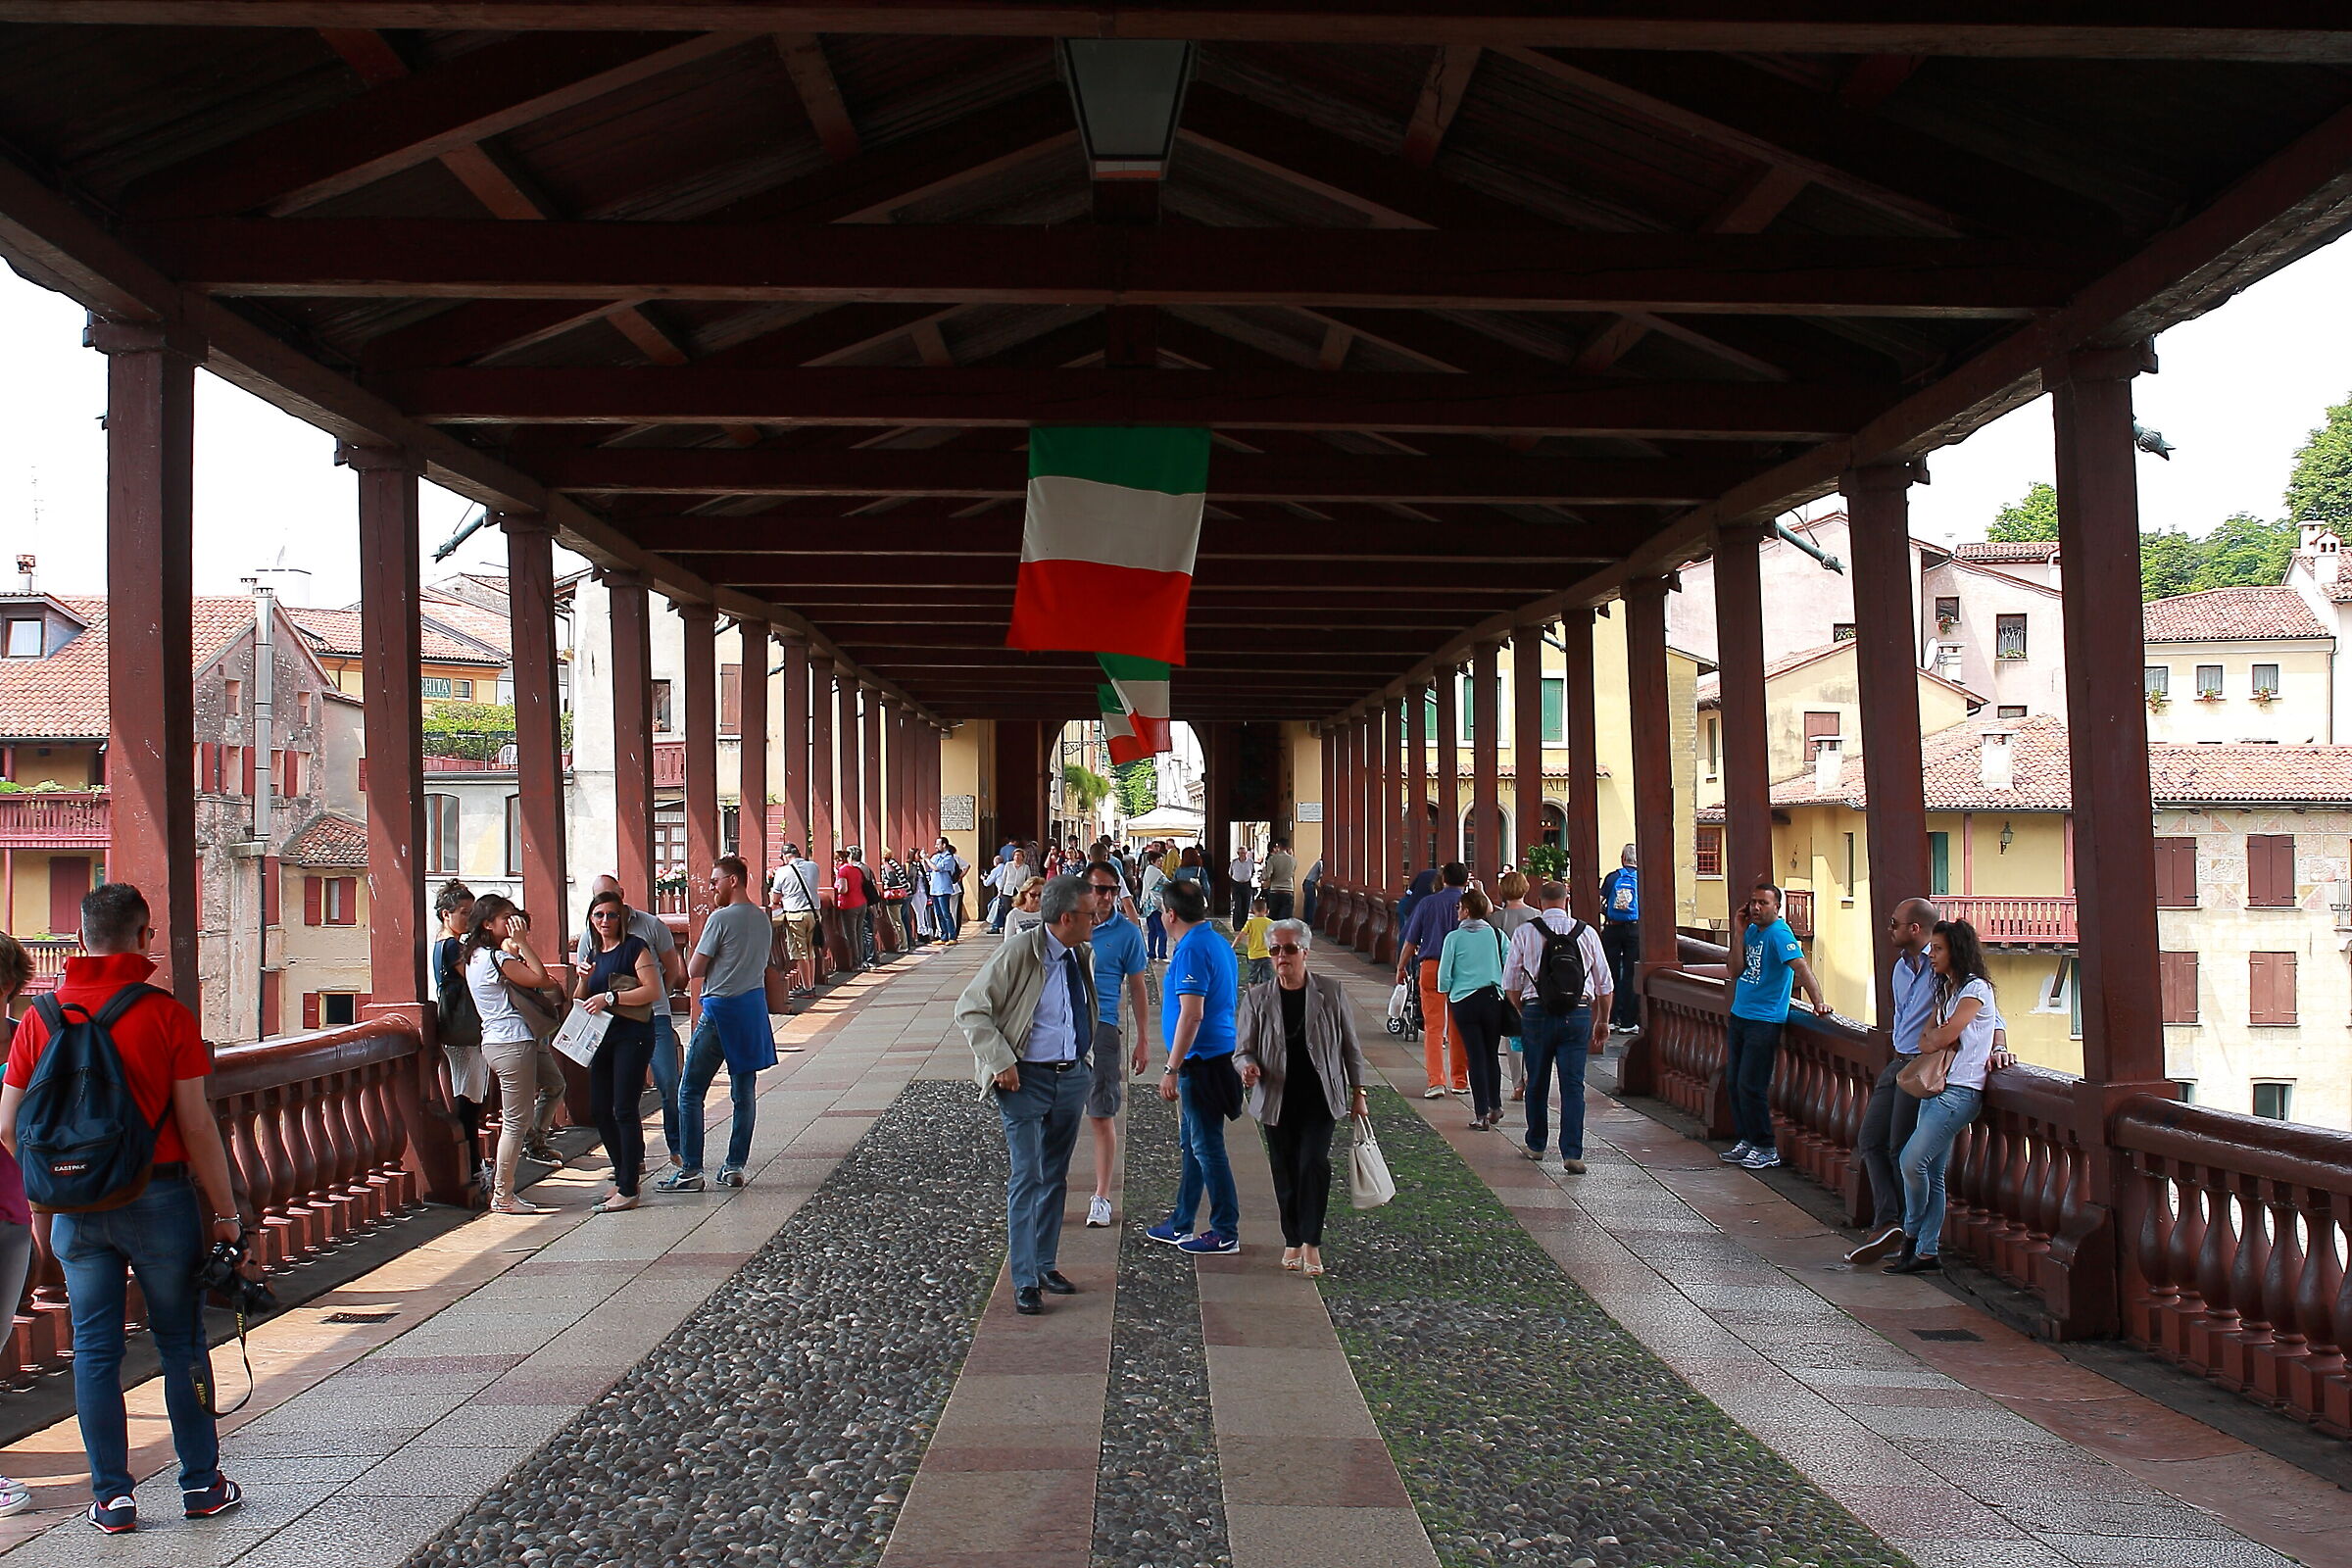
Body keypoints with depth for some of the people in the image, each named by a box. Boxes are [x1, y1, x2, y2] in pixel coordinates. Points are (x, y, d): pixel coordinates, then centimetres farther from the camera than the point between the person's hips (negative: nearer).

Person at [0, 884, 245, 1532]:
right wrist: (225, 1213, -3)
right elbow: (197, 1126, -11)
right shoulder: (167, 1015, -10)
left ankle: (112, 1497, 15)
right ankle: (201, 1483, 18)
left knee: (95, 1349, 11)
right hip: (158, 1197, -2)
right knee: (181, 1341, 9)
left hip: (76, 1206, 3)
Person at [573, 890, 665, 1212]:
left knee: (624, 1110, -9)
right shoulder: (592, 953, 15)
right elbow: (579, 1001, 18)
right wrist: (583, 979, -2)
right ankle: (625, 1174, 23)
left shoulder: (635, 947, -6)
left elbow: (653, 990, -17)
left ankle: (628, 1190, -5)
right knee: (599, 1110, 8)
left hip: (632, 1035, -7)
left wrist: (610, 997, -19)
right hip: (601, 1037, 8)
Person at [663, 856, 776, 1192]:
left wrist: (706, 922, 2)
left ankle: (690, 1171, -2)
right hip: (753, 1007, 8)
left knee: (690, 1092, 0)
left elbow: (695, 971, -10)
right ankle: (734, 1167, 13)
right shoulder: (761, 918, 9)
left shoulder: (721, 918, -13)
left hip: (720, 1008, -7)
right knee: (744, 1092, 11)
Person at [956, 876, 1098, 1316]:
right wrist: (1001, 1062, -17)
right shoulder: (1017, 953, -16)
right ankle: (1024, 1281, 1)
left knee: (1055, 1178, 14)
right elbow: (970, 1010, -13)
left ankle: (1046, 1264, 27)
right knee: (1026, 1177, -6)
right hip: (1026, 1079, -6)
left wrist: (1087, 1062, 13)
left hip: (1073, 1076, 6)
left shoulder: (1084, 956, 4)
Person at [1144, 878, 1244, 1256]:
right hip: (1218, 1055, 10)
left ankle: (1226, 1233, 5)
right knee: (1192, 1143, 17)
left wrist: (1172, 1069, -21)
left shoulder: (1192, 950, -18)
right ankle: (1181, 1225, 26)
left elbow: (1192, 1015, -24)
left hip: (1202, 1063, -10)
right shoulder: (1218, 944, 13)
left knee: (1207, 1146, -2)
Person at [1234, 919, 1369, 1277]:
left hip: (1320, 1098, -1)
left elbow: (1350, 1045, 7)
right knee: (1285, 1172, 6)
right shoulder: (1257, 998, 0)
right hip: (1277, 1100, 1)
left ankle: (1311, 1243, -9)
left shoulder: (1330, 992, -1)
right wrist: (1248, 1068, -21)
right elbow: (1243, 1049, 3)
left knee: (1313, 1163, -15)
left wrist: (1358, 1093, 7)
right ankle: (1293, 1242, 22)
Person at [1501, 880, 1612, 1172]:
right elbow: (1604, 984, 9)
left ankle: (1536, 1145, 29)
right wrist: (1603, 1021, 20)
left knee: (1537, 1082, 14)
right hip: (1578, 1014, 0)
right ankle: (1572, 1153, -6)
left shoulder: (1525, 932, -1)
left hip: (1537, 1012, 0)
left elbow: (1510, 982, 3)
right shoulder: (1587, 933, 3)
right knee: (1573, 1086, 1)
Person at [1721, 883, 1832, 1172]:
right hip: (1739, 1017, 9)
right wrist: (1740, 931, 0)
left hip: (1764, 1021, -9)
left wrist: (1818, 1002, -35)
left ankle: (1766, 1149, 3)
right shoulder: (1752, 931, 13)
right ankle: (1746, 1141, 22)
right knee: (1735, 1083, 11)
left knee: (1750, 1087, -8)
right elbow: (1738, 968, 7)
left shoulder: (1779, 934, -14)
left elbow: (1801, 967, -25)